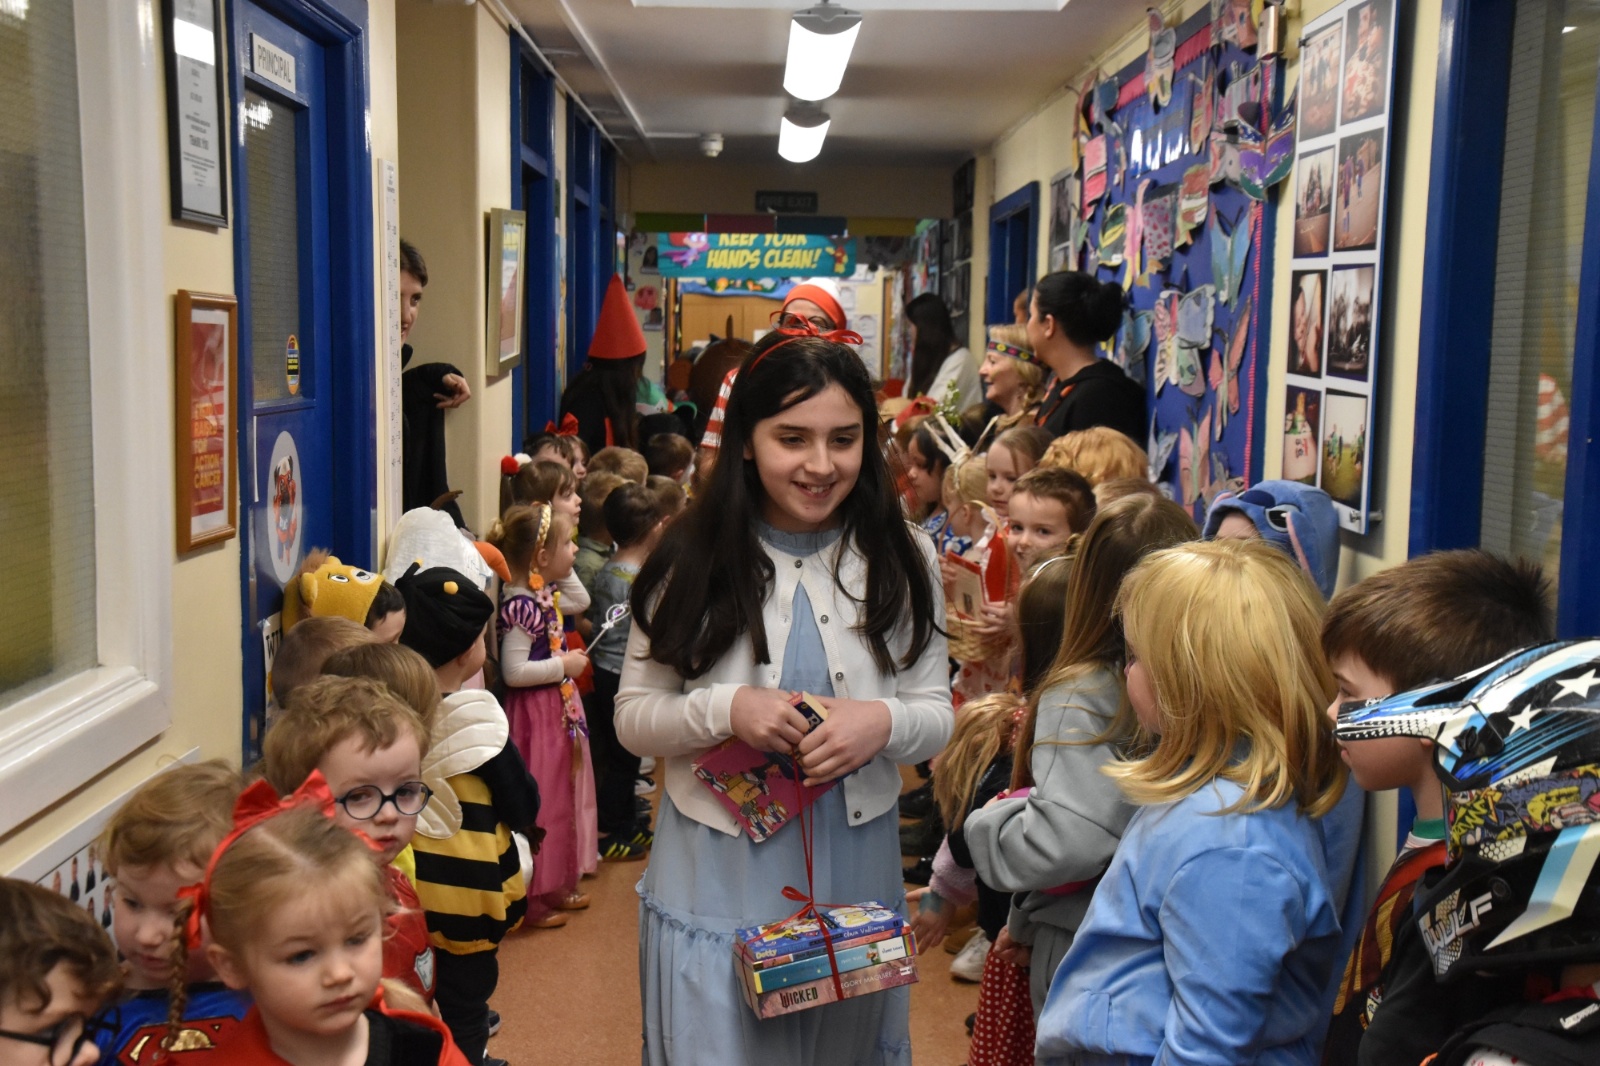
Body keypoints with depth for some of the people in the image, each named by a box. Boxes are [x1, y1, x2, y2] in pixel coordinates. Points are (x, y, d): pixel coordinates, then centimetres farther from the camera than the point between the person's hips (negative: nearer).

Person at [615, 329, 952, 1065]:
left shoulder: (900, 560, -3)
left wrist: (885, 721, -21)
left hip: (854, 866, 2)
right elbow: (633, 718, -2)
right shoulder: (692, 560, -6)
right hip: (716, 872, -1)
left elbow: (936, 714, 1)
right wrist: (724, 709, -21)